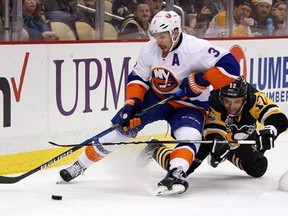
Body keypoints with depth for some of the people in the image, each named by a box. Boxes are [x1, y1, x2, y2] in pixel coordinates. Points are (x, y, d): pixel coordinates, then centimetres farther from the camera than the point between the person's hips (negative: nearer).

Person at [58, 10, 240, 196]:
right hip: (155, 97, 3)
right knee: (121, 127, -1)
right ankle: (80, 165, 11)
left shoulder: (196, 48, -28)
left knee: (189, 136, -32)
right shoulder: (150, 49, -12)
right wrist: (132, 103, -13)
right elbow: (138, 78, 1)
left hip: (189, 104, -3)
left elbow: (231, 66, -32)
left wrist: (201, 80, -36)